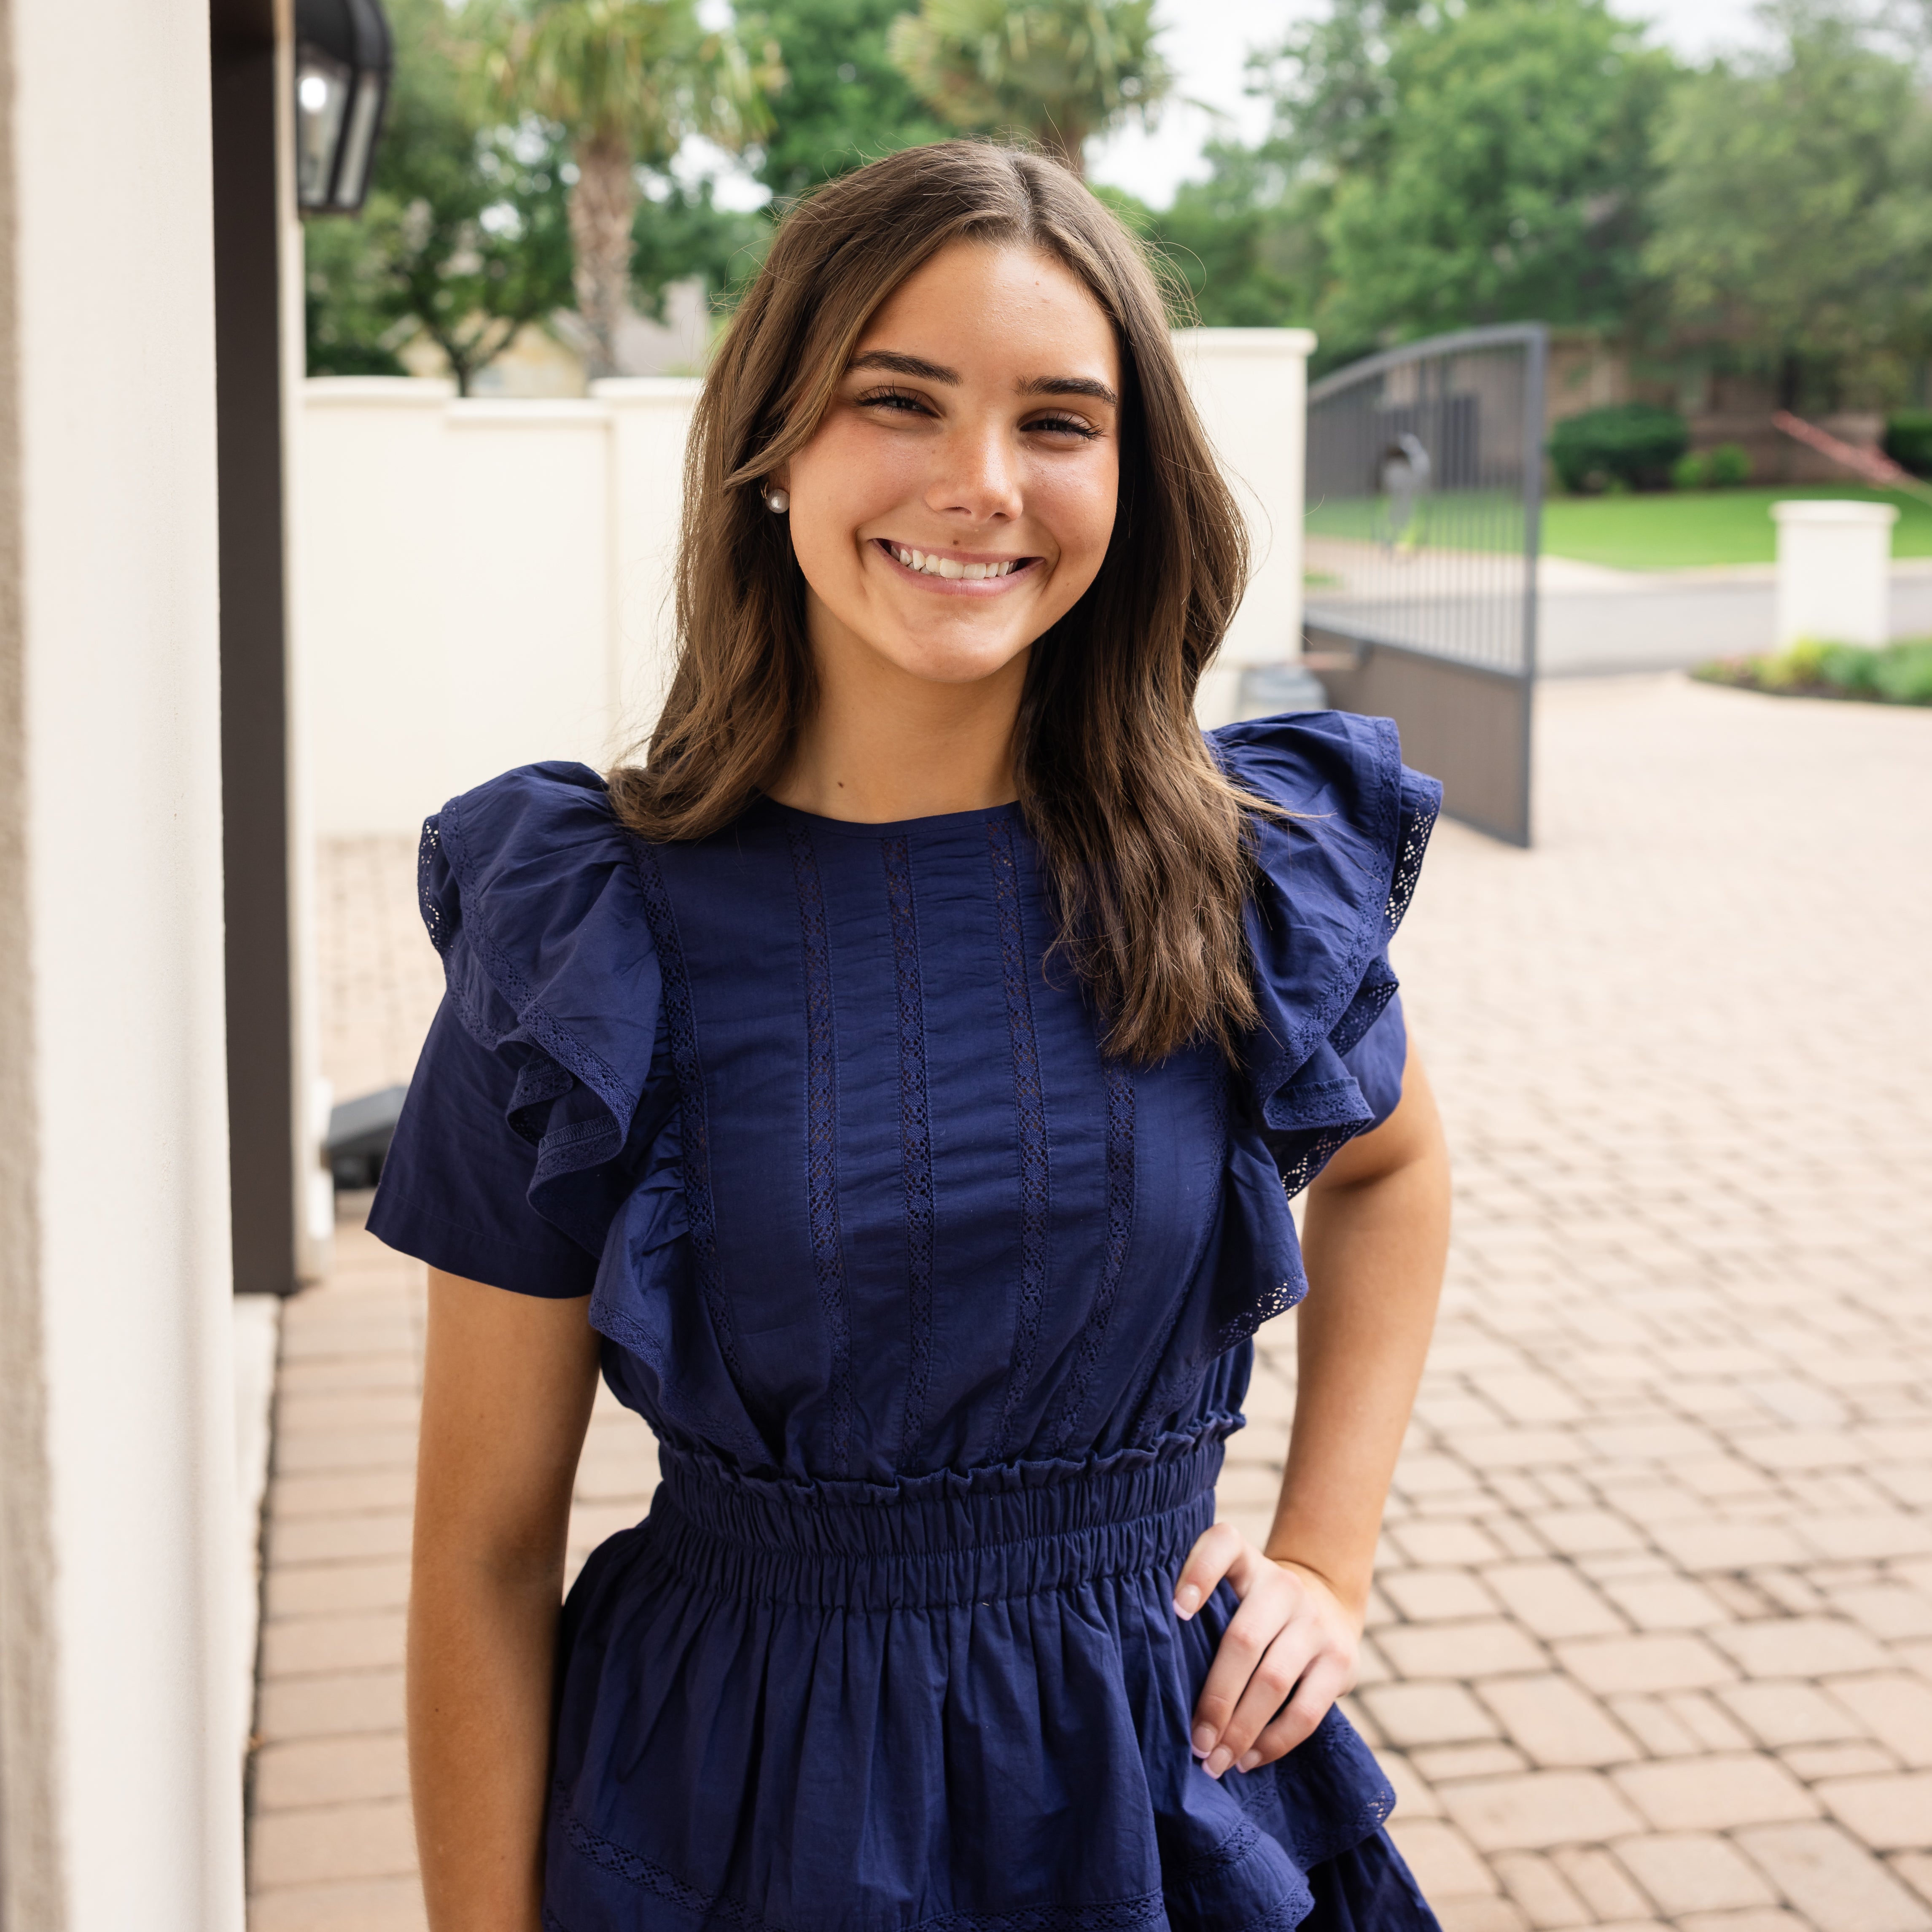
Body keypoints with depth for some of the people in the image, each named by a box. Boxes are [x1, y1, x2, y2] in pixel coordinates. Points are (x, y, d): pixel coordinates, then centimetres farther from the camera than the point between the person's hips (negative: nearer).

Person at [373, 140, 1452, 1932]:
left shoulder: (1245, 872, -8)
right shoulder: (589, 930, -13)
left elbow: (1390, 1167, 15)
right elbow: (485, 1547, -9)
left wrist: (1326, 1561, 6)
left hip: (1169, 1783, 2)